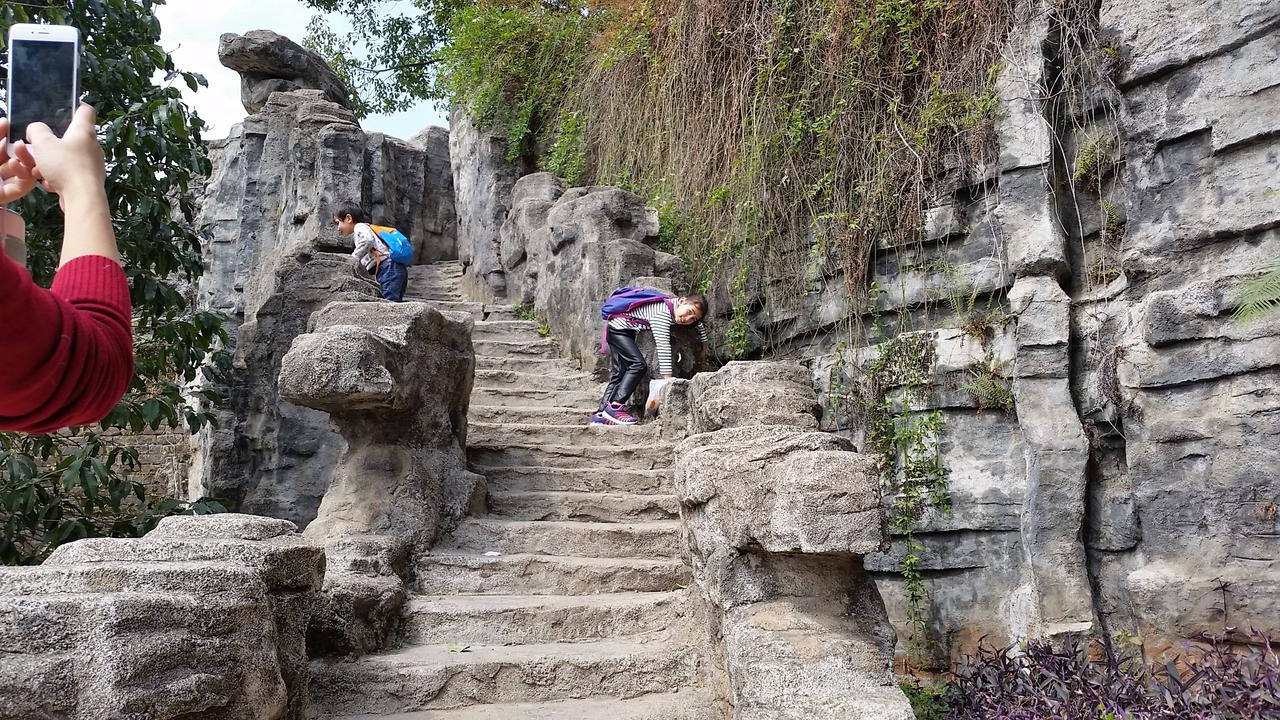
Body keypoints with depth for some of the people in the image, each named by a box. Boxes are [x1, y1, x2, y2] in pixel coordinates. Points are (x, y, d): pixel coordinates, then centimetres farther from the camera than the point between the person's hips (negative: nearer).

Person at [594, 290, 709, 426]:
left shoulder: (677, 309, -6)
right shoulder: (662, 313, -32)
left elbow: (700, 324, 16)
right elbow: (663, 347, -36)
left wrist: (703, 347, 16)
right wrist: (668, 380, -37)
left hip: (626, 331, 9)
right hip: (617, 328, -9)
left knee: (620, 374, 6)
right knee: (639, 364, -21)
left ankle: (601, 415, 6)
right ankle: (615, 407, -22)